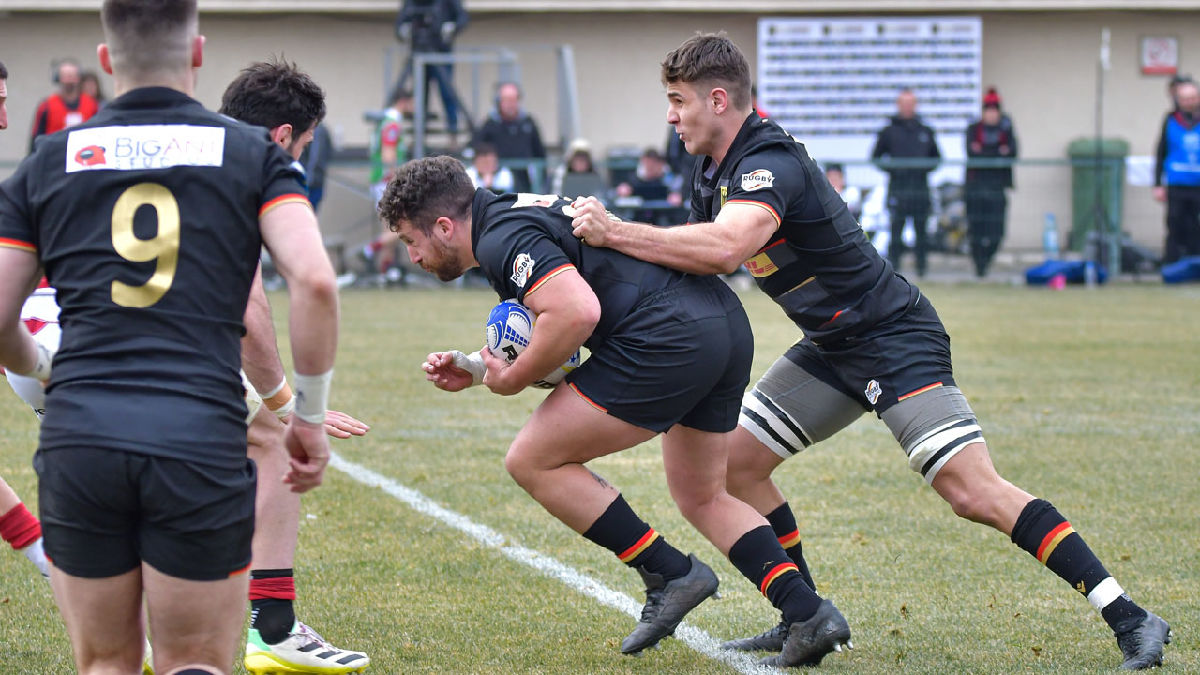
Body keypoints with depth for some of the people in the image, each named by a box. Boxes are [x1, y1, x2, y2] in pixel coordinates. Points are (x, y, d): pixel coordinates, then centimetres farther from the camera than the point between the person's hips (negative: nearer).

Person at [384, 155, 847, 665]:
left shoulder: (502, 240, -8)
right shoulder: (520, 213, 25)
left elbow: (578, 312, -23)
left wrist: (512, 380, -10)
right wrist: (474, 367, 23)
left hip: (669, 338, -11)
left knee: (532, 462, -1)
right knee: (702, 497, 24)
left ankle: (670, 574, 2)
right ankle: (807, 610, 9)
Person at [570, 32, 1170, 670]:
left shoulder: (770, 164, -25)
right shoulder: (715, 170, 7)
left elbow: (724, 248, -43)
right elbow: (690, 256, 17)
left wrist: (614, 232, -36)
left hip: (895, 339, -10)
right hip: (831, 348, 10)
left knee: (975, 494, -19)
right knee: (734, 461, 6)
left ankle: (1128, 618, -18)